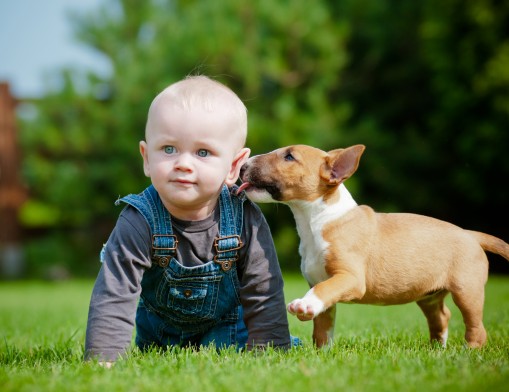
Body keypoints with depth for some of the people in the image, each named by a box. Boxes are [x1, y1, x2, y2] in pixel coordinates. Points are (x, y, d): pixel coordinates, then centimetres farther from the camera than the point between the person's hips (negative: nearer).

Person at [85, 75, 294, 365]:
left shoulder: (245, 219, -31)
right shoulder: (140, 222, -35)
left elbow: (264, 292, -22)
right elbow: (114, 297, -34)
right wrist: (102, 360, -42)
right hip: (157, 326, 1)